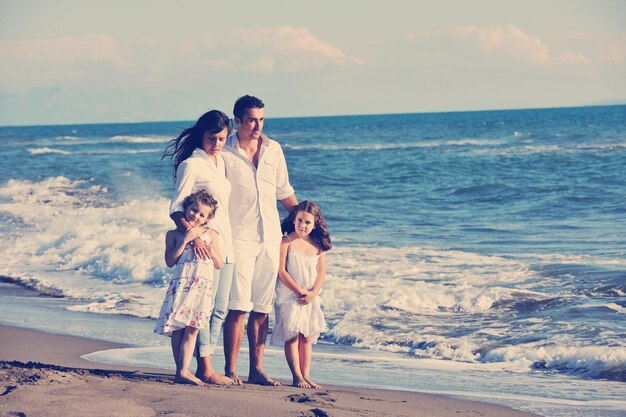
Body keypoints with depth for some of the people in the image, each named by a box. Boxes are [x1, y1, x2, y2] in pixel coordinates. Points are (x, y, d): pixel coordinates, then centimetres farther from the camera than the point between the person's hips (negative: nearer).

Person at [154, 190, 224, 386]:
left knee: (192, 329, -3)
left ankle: (183, 371, -5)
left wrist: (208, 246, -1)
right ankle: (180, 370, -2)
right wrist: (185, 240, -7)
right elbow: (170, 261, -3)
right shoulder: (174, 234, 10)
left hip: (203, 287, 2)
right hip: (181, 283, -2)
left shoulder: (210, 234, 16)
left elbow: (219, 264, 14)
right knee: (178, 329, -5)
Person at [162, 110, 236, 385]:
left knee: (219, 310, 7)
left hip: (225, 244, 8)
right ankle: (205, 370, -4)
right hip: (203, 246, -8)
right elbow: (176, 209, -13)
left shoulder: (220, 162, 15)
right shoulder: (191, 165, -9)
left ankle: (206, 367, 12)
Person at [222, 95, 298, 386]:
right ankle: (230, 370, -3)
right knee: (238, 307, -9)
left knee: (262, 307, 6)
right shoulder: (225, 154, -5)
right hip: (239, 239, -5)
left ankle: (257, 369, 11)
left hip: (270, 239, 5)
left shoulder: (273, 150, 10)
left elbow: (284, 192, 20)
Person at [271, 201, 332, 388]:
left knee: (307, 337, 4)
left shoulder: (318, 246, 5)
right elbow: (281, 271, -12)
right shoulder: (286, 242, -7)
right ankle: (297, 376, -4)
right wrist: (300, 291, -16)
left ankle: (306, 375, 7)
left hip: (310, 299, 4)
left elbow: (321, 273, 4)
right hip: (289, 296, -4)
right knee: (292, 336, -7)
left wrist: (312, 293, -12)